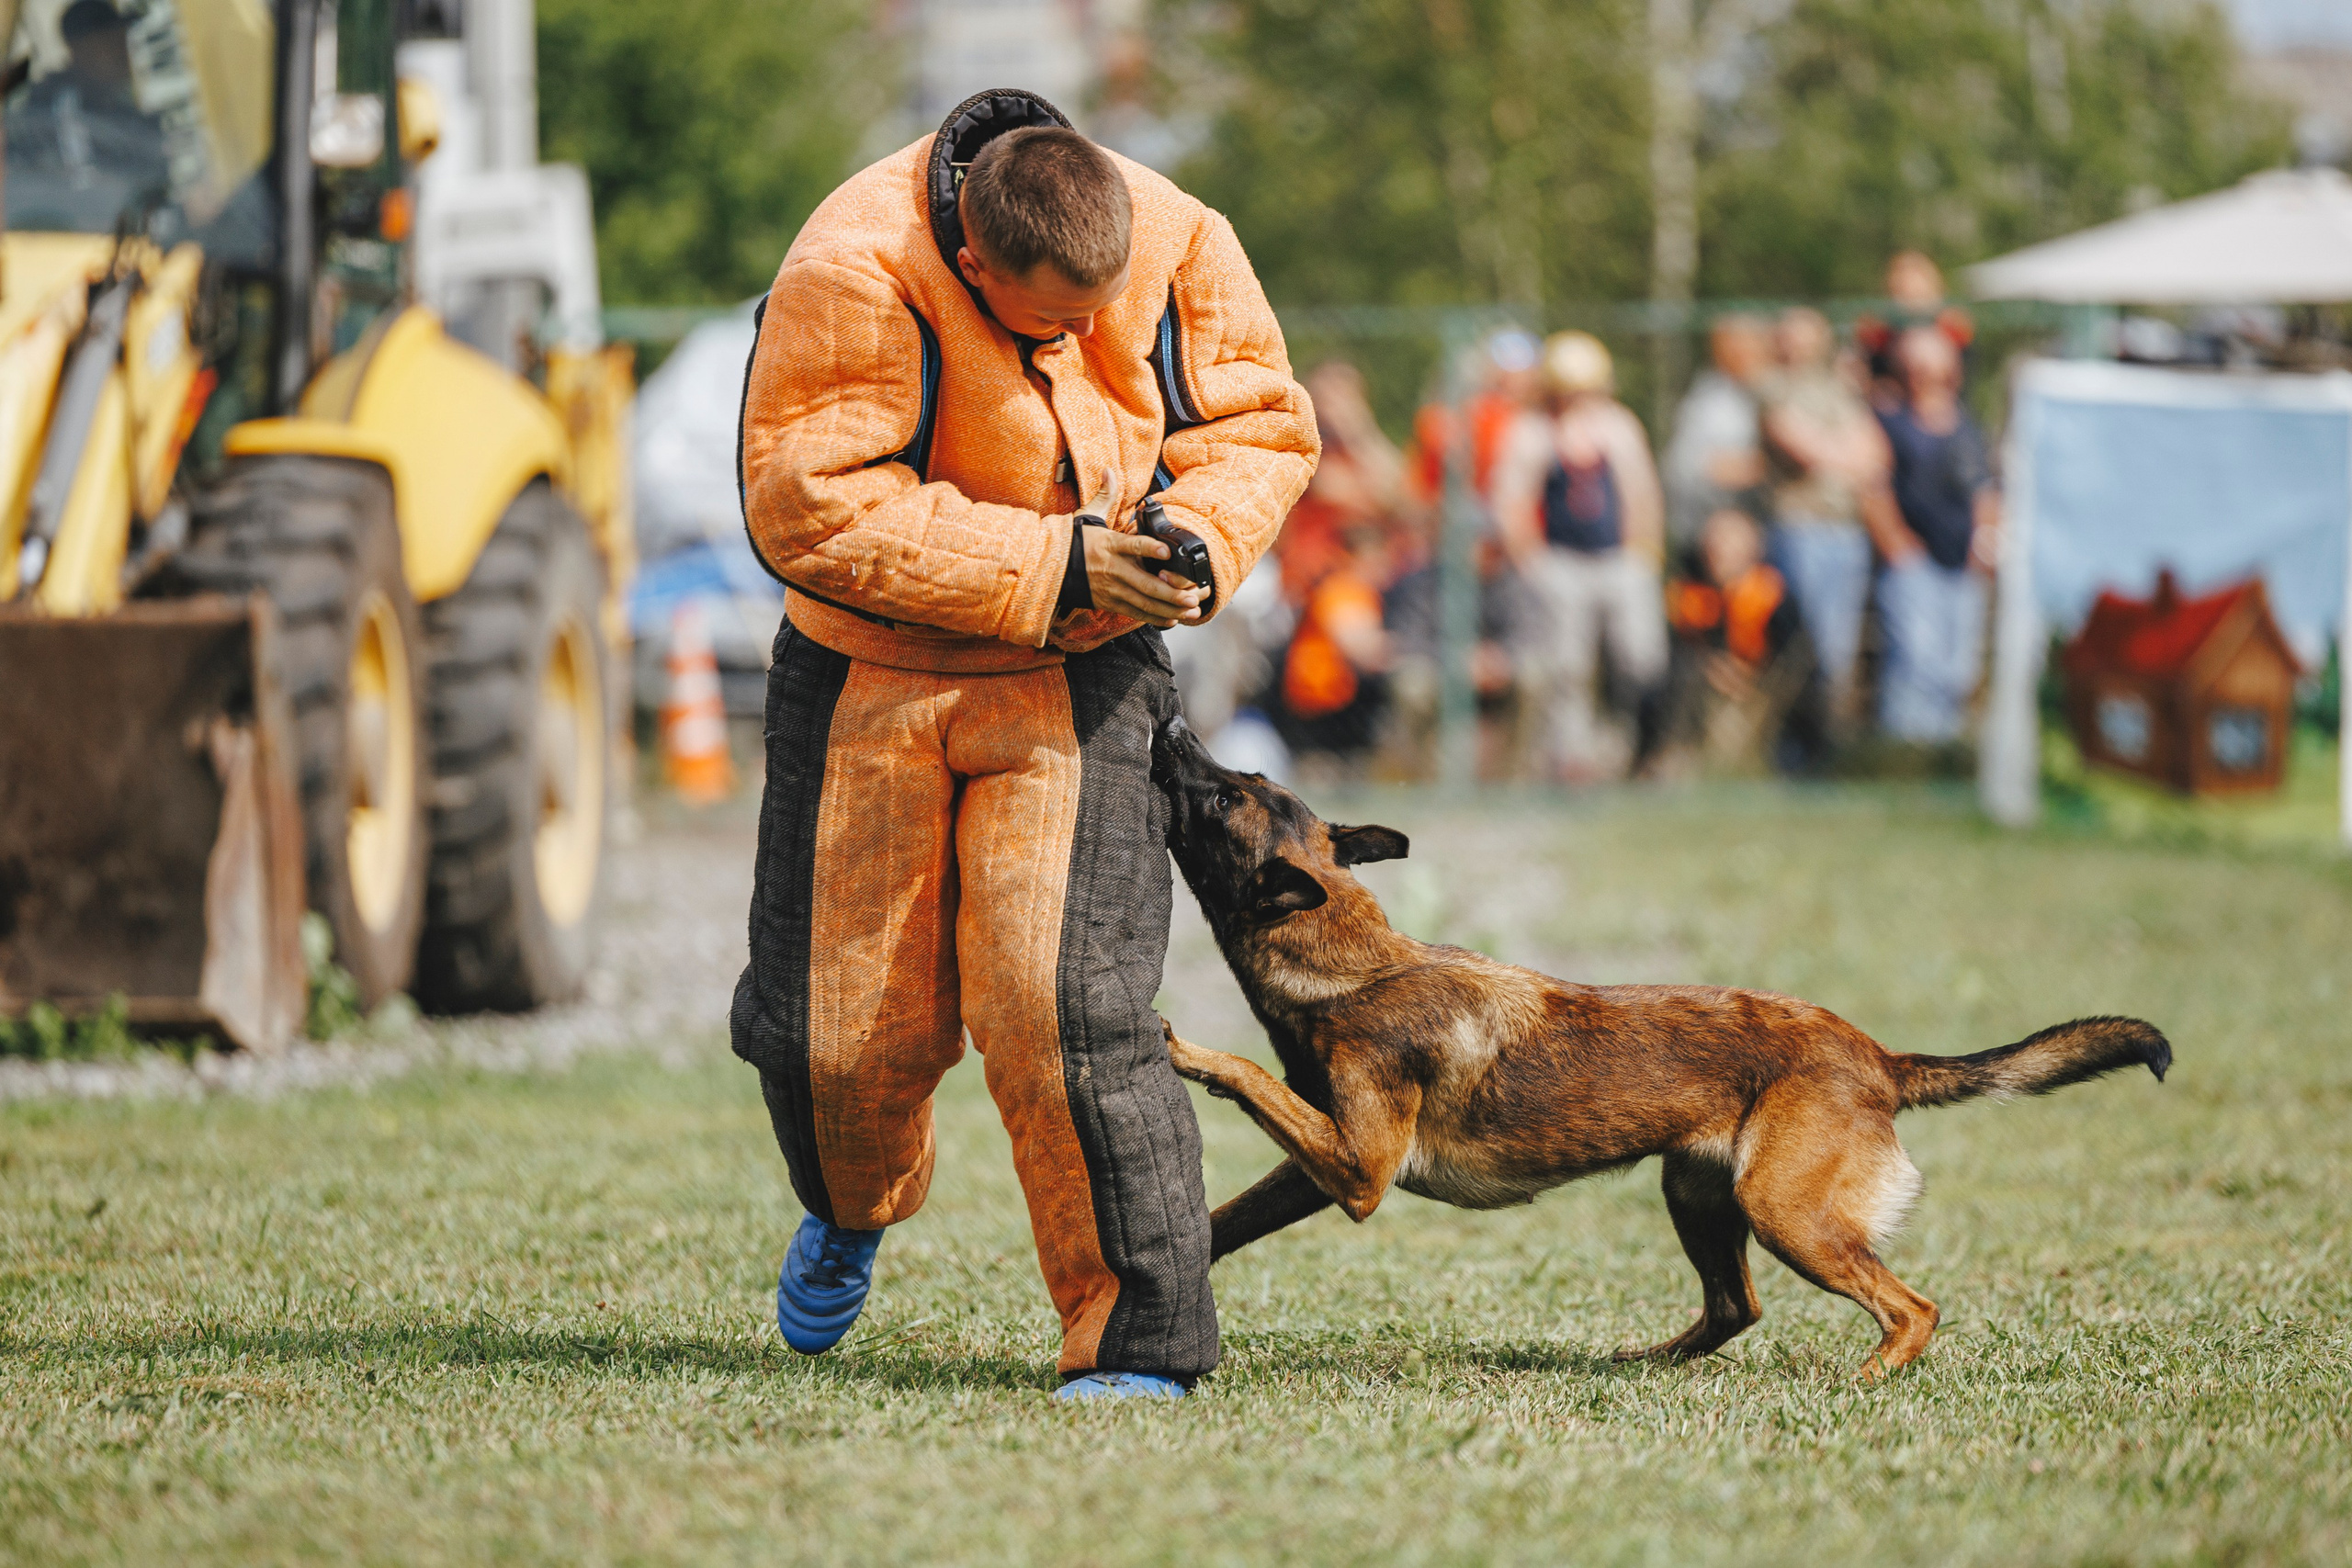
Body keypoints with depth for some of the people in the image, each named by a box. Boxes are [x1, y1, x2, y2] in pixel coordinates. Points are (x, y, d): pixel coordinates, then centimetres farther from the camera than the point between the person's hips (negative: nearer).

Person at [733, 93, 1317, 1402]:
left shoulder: (1180, 247, -11)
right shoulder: (854, 279, -24)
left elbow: (1264, 424, 4)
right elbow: (807, 508, -26)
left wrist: (1200, 534, -18)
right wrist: (1047, 567, -28)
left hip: (1079, 681, 0)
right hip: (869, 674, 0)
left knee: (1066, 1008, -17)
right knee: (831, 1026, 7)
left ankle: (1142, 1336, -9)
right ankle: (856, 1209, 43)